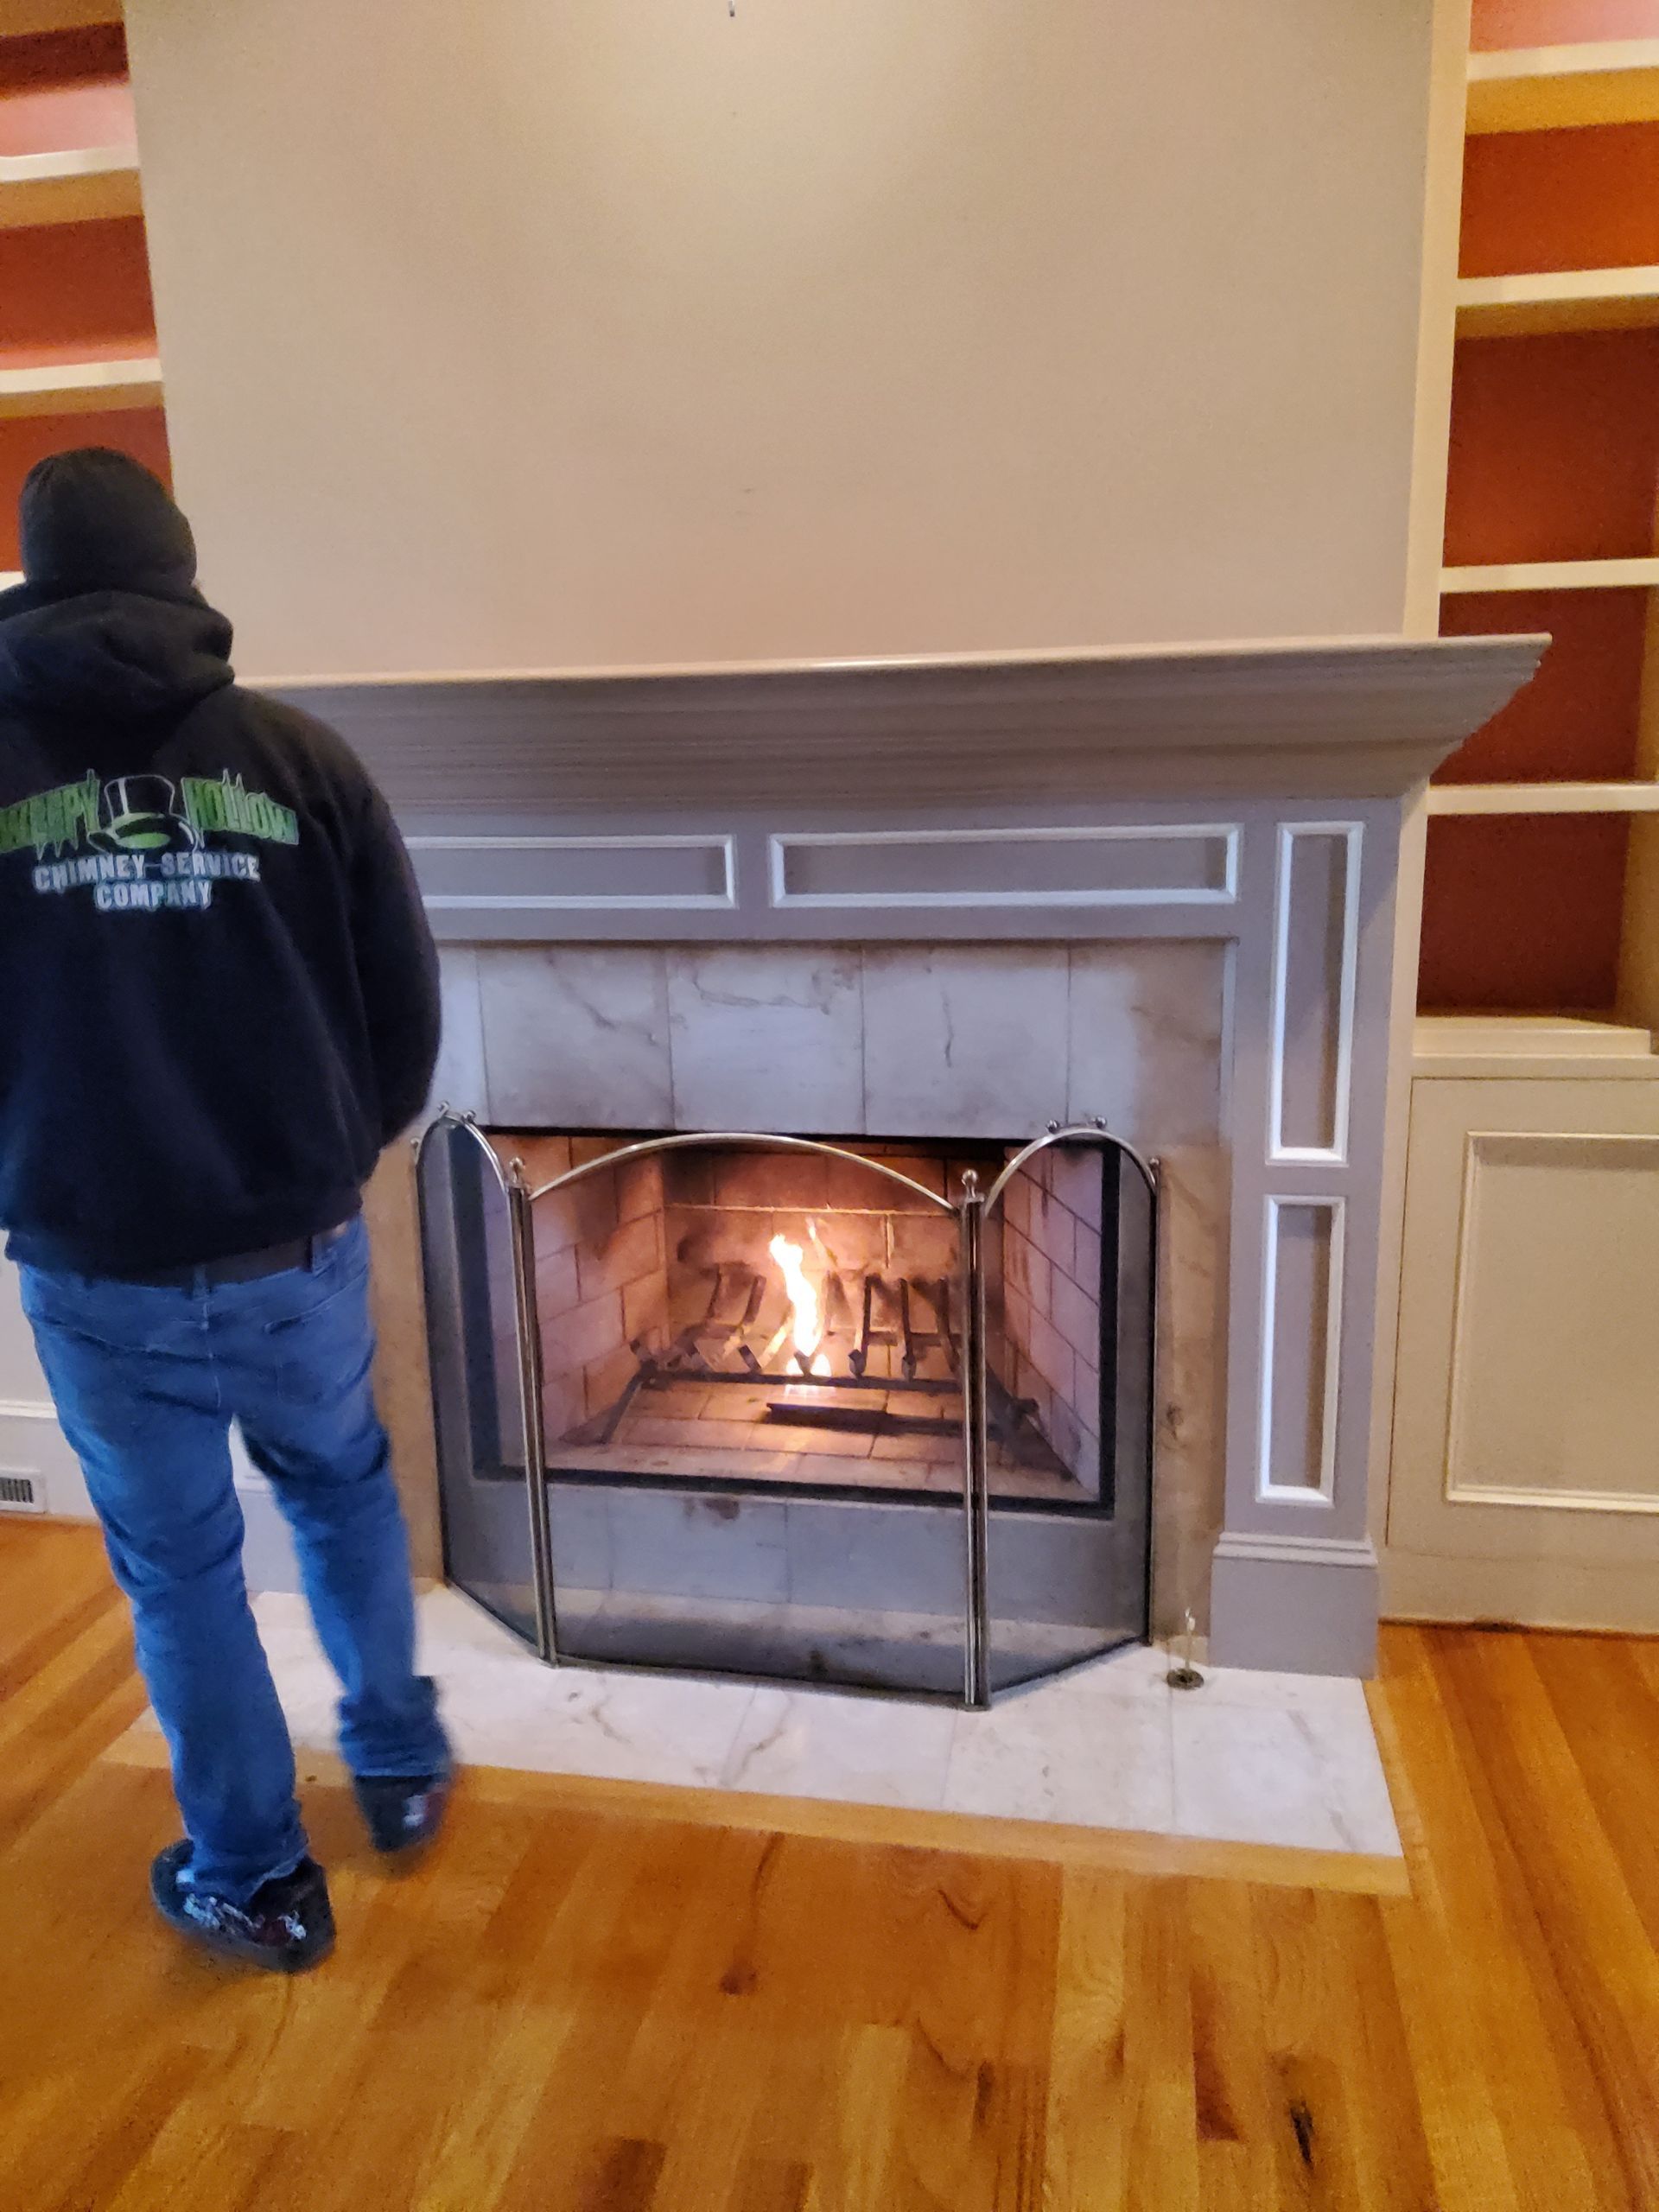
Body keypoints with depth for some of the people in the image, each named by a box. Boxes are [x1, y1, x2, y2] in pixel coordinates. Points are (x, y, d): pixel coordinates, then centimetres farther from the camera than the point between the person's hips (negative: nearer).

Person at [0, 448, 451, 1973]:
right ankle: (402, 1766, 42)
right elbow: (409, 1006, -3)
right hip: (300, 1251, 1)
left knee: (179, 1566, 17)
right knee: (344, 1488, 26)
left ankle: (256, 1882, 33)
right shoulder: (304, 758, -6)